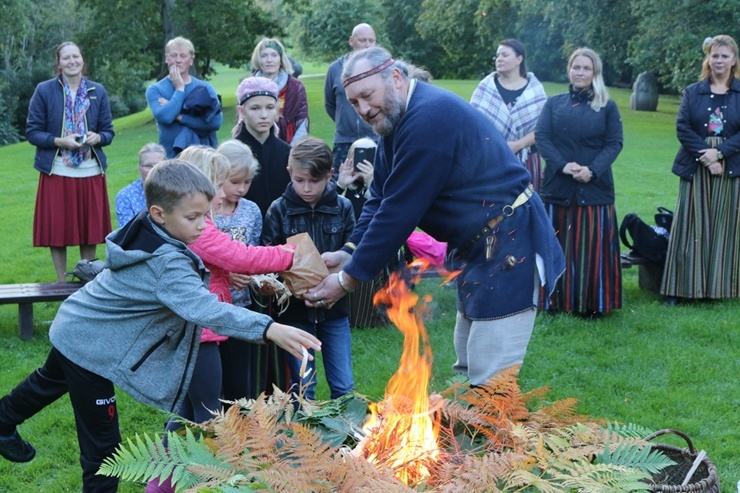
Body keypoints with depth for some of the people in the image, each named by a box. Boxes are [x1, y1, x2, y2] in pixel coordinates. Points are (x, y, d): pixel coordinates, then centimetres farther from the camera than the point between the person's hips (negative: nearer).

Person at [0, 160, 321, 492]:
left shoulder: (143, 229, -10)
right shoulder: (167, 264, -35)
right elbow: (205, 309, -48)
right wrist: (269, 329, -61)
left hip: (73, 329, 10)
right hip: (89, 348, -10)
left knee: (50, 382, 37)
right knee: (103, 443, -2)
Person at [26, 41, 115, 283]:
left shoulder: (98, 91, 6)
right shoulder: (44, 90, -1)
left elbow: (108, 132, 9)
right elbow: (32, 132, -2)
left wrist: (97, 137, -14)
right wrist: (60, 141, -17)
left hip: (90, 172, 2)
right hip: (56, 172, -2)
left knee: (90, 227, 7)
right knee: (57, 228, 2)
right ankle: (62, 284, 15)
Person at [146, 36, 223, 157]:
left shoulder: (205, 88, 6)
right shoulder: (155, 90, 2)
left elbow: (216, 121, -10)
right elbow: (164, 117, -17)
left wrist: (180, 116, -13)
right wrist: (180, 88, -7)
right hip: (172, 156, -1)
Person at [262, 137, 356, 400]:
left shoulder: (342, 208, -2)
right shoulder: (278, 210, -4)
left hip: (333, 308, 1)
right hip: (295, 310, -1)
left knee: (344, 387, 8)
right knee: (302, 389, 9)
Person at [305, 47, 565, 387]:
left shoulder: (429, 118, -23)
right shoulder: (395, 120, 9)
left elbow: (399, 210, -24)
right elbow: (380, 199, 8)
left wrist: (348, 279, -18)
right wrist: (349, 253, -7)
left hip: (508, 247, -11)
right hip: (477, 247, 11)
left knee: (490, 383, -11)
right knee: (469, 369, 16)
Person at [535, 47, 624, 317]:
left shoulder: (607, 107, 7)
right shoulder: (554, 103, 9)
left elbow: (614, 143, 0)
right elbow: (541, 137, -1)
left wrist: (592, 170, -16)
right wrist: (562, 165, -16)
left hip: (595, 187, -1)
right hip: (558, 185, 1)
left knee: (593, 246, 1)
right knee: (557, 245, 4)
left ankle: (593, 303, 8)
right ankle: (556, 300, 12)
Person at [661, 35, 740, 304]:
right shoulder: (693, 92, 6)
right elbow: (682, 127, -3)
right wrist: (705, 155, -14)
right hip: (695, 169, 0)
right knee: (690, 230, 1)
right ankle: (679, 288, 5)